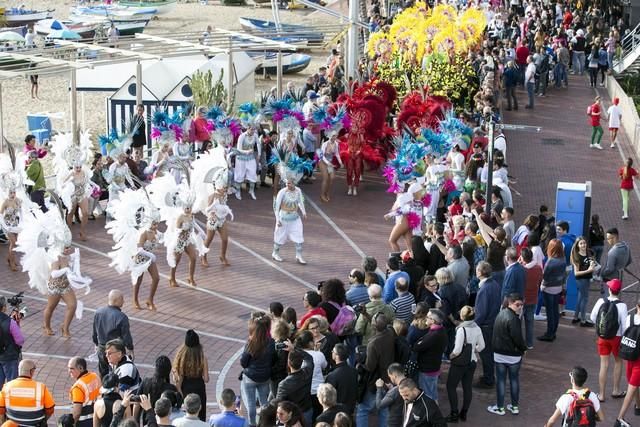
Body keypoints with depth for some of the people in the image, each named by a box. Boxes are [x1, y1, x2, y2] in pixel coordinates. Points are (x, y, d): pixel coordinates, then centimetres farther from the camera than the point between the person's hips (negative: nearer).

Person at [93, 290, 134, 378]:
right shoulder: (121, 317, -23)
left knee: (103, 373, 20)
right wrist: (130, 349, -1)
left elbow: (94, 332, 7)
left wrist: (96, 344, 22)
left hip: (101, 349, 6)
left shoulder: (98, 312, -4)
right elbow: (126, 335, -16)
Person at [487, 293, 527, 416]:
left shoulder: (501, 314, 2)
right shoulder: (513, 319, -23)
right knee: (514, 380, 12)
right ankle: (514, 406, 22)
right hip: (513, 355, -5)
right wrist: (523, 348, -4)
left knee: (500, 380, 11)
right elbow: (518, 338, -23)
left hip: (499, 354, 5)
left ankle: (500, 407, 17)